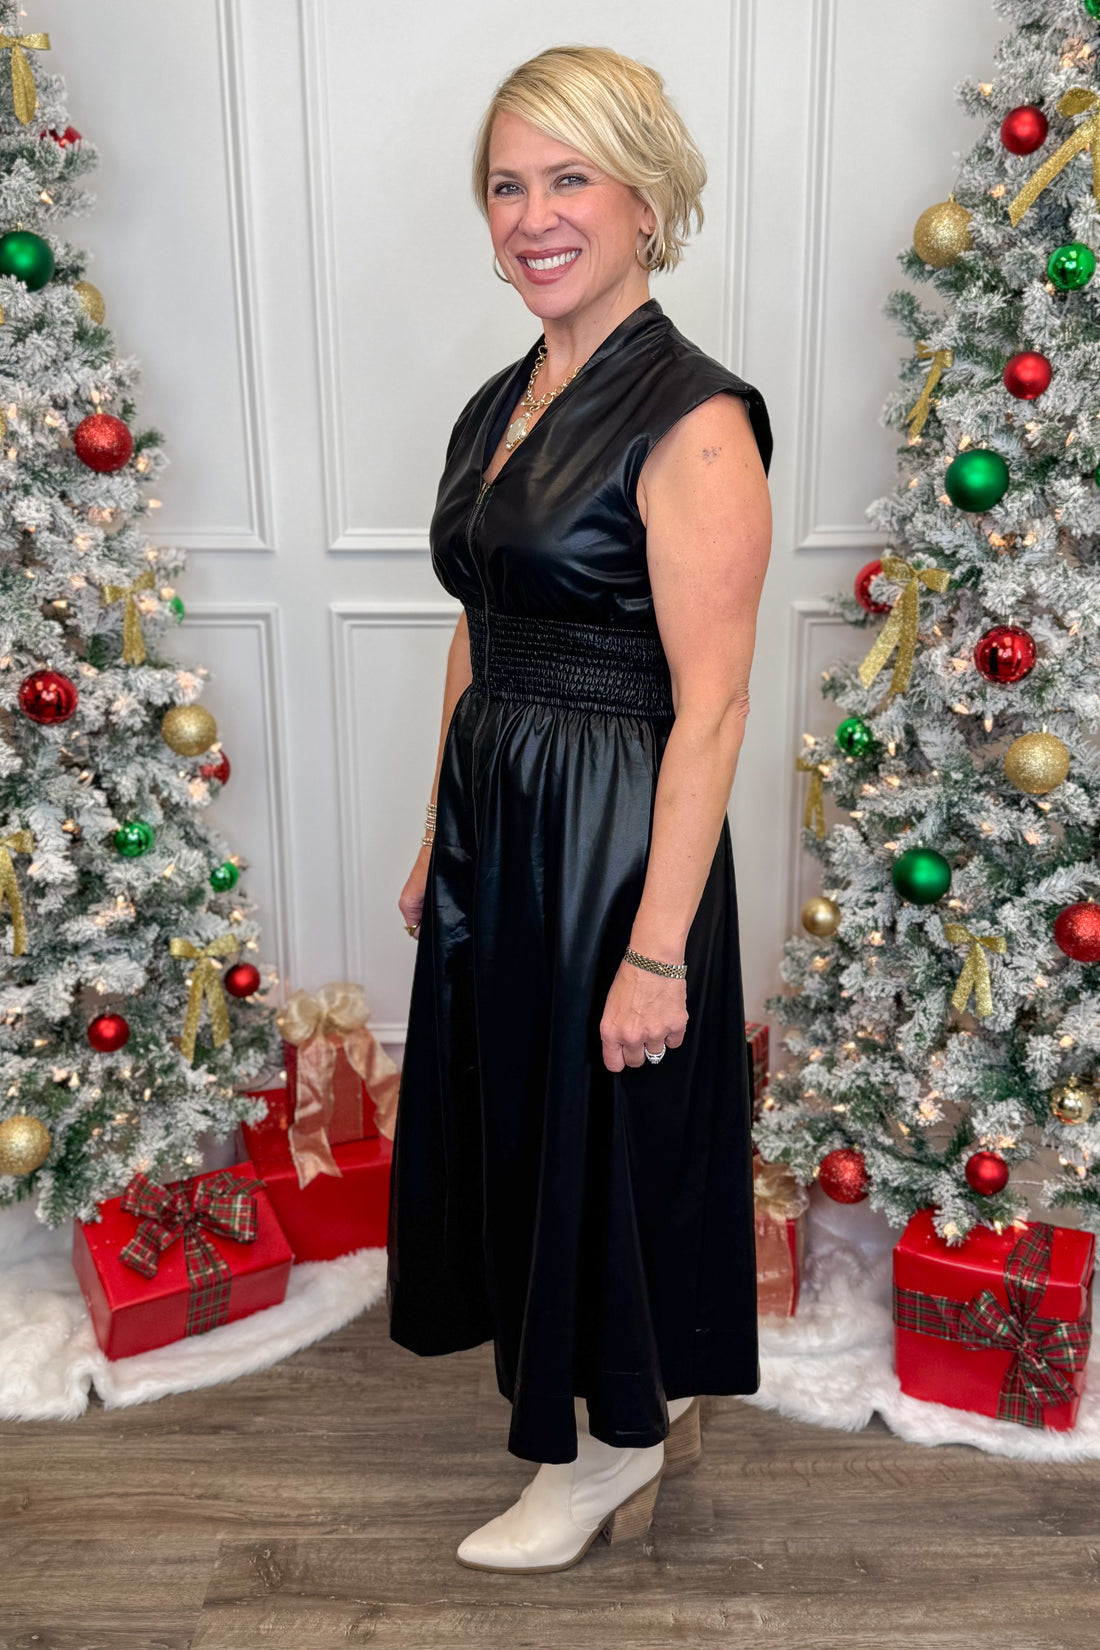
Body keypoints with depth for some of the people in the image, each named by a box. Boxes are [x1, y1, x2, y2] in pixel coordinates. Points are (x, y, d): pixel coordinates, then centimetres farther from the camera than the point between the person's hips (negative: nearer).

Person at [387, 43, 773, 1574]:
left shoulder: (691, 417, -16)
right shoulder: (502, 404, 10)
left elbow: (710, 705, -20)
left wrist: (658, 945, -21)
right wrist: (439, 840, 16)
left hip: (616, 831, -9)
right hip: (494, 823, 9)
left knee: (610, 1133, 8)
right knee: (513, 1113, 19)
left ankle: (617, 1445, 34)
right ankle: (643, 1398, 44)